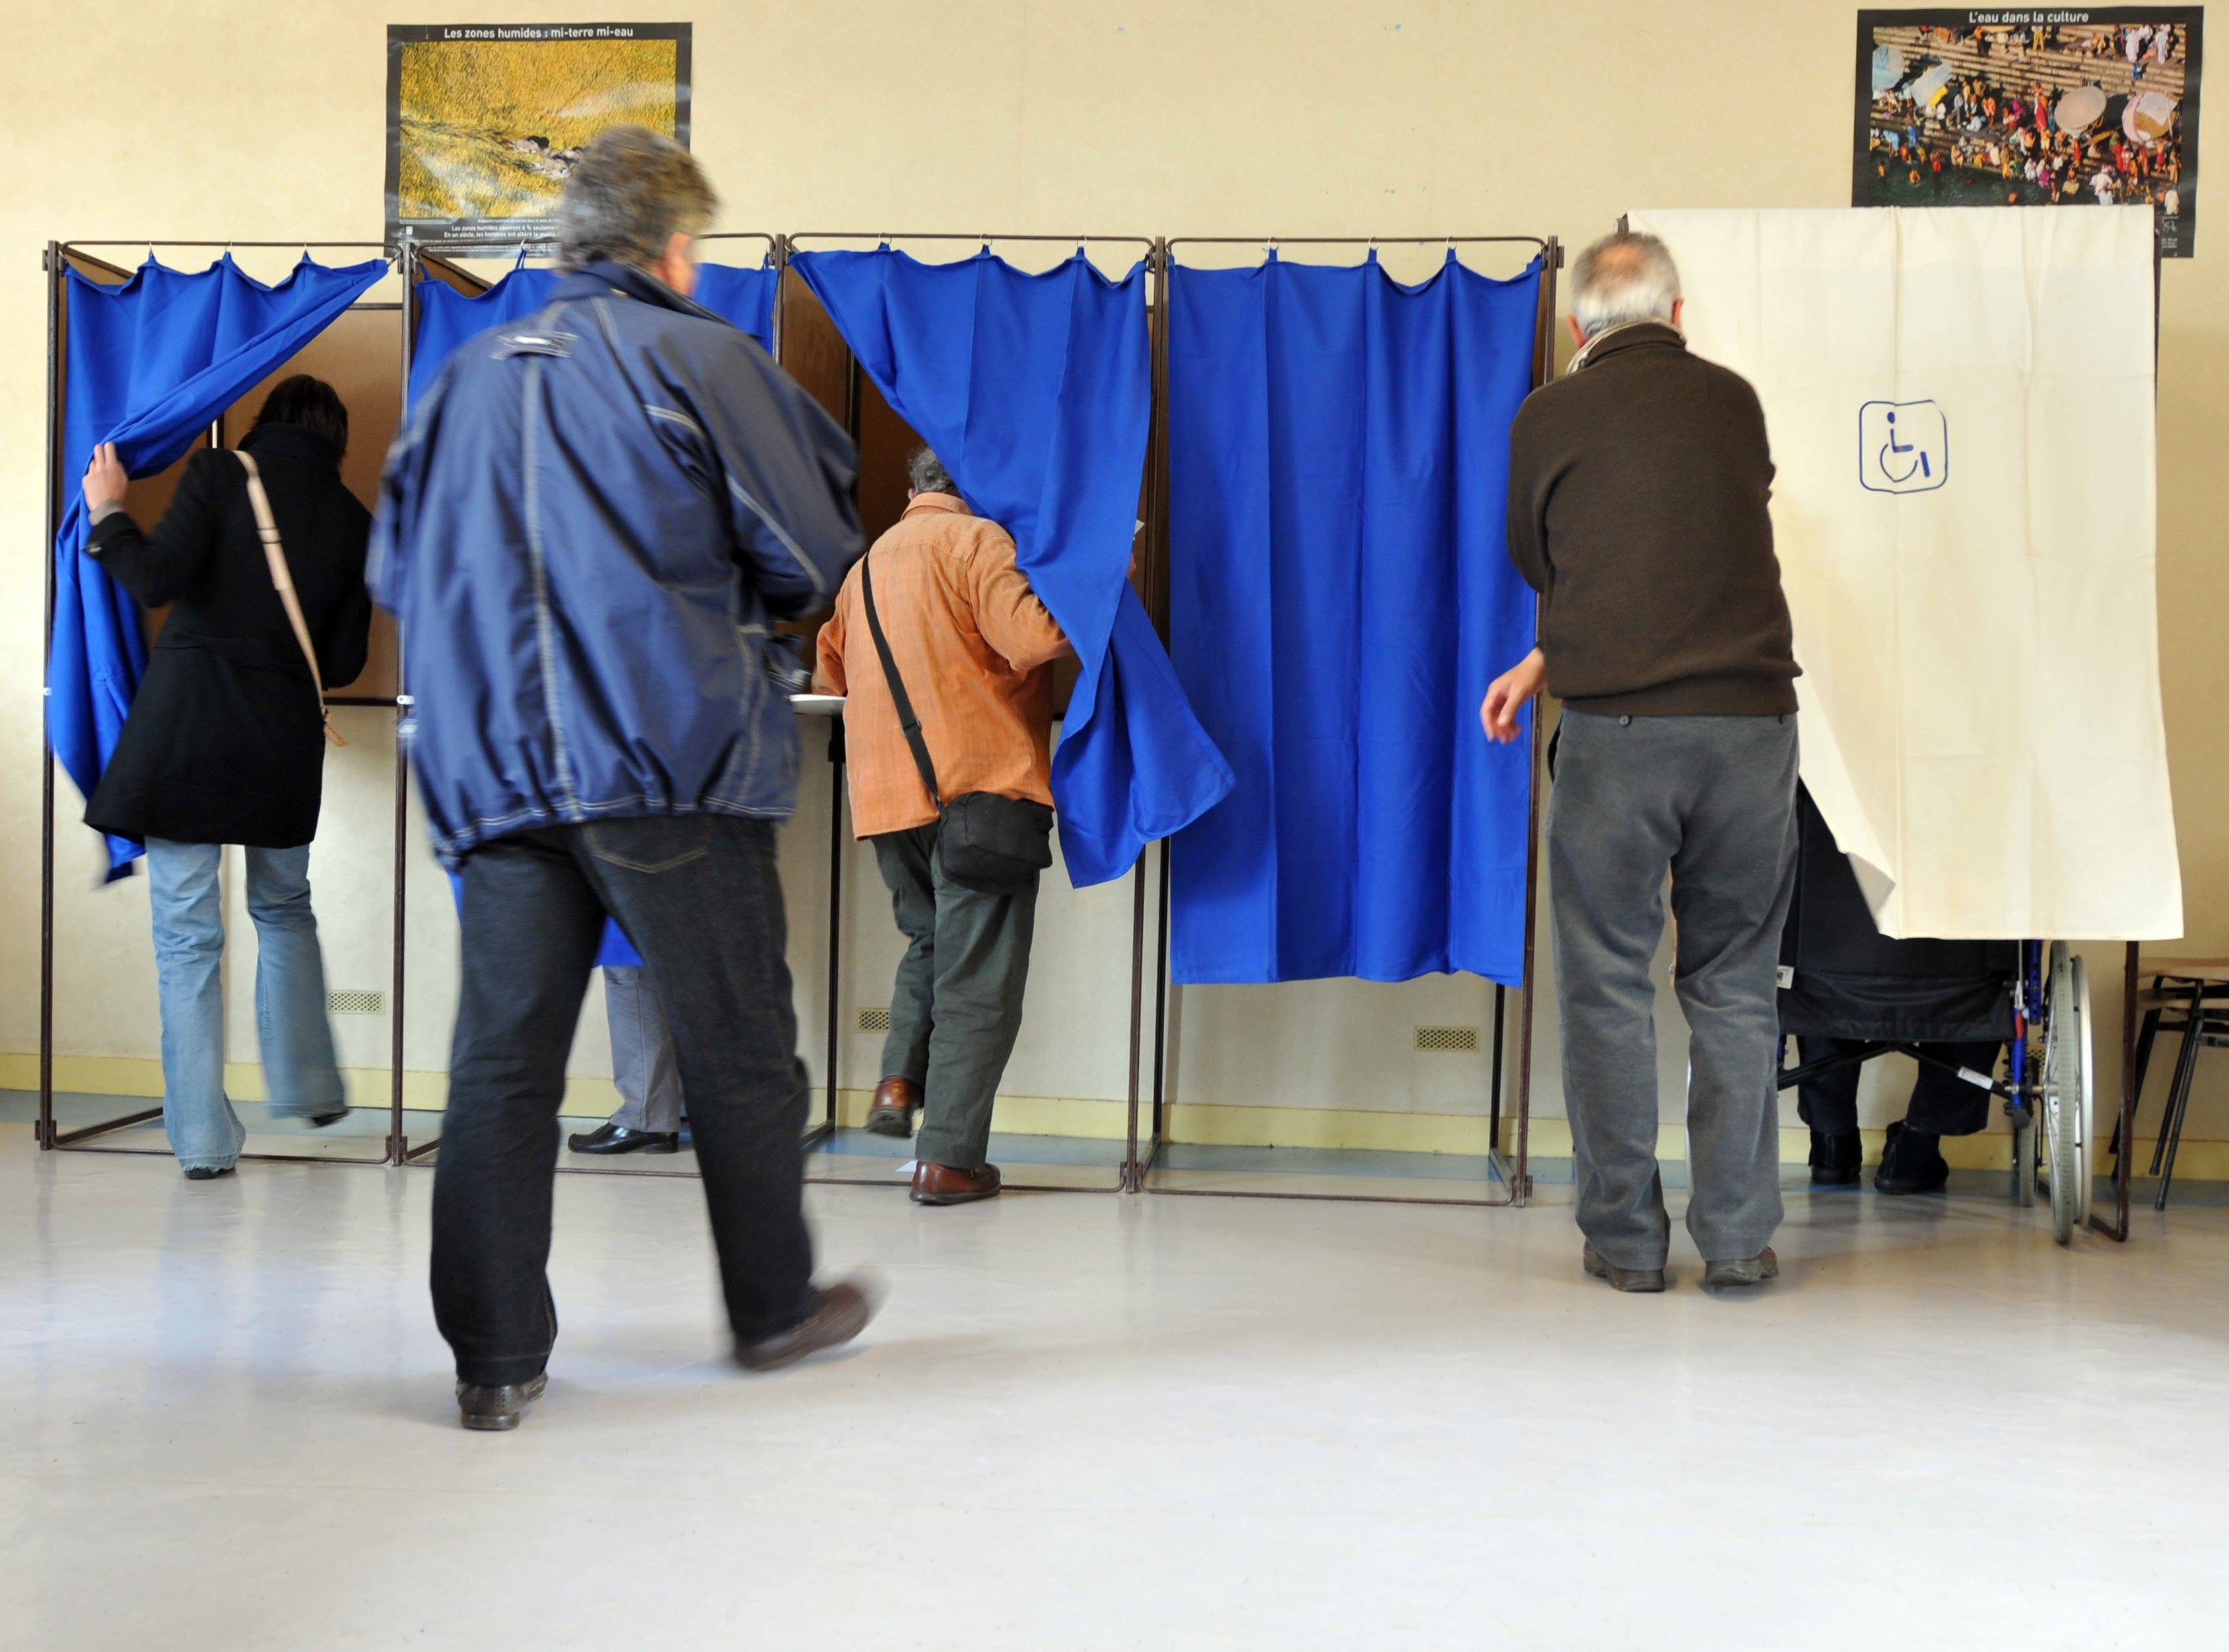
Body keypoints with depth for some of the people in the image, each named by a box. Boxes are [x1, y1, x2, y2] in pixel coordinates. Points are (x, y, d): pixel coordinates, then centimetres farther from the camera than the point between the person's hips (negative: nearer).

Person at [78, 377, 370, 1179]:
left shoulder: (221, 472, -2)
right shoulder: (351, 519, 8)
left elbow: (157, 578, -12)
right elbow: (344, 660, 8)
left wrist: (107, 511, 5)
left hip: (186, 725, -3)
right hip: (285, 743, 3)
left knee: (187, 932, 1)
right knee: (284, 909, 24)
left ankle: (203, 1136, 0)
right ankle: (309, 1085, 29)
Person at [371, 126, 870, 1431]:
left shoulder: (467, 375, 14)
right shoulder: (702, 358, -1)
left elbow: (399, 569, 20)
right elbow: (817, 559, -1)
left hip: (495, 772, 5)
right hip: (673, 756, -4)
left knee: (503, 1064, 5)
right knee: (739, 1050, 10)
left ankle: (497, 1359, 7)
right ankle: (775, 1307, 23)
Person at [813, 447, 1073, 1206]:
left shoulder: (870, 561, 18)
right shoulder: (978, 542, -3)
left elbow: (829, 674, 28)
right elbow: (1033, 636, -18)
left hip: (886, 798, 6)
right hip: (979, 786, -6)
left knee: (932, 941, 26)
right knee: (976, 979, -1)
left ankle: (899, 1080, 7)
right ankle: (948, 1159, -2)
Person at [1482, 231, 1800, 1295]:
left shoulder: (1548, 418, 3)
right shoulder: (1736, 401, 12)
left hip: (1616, 729, -2)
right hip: (1751, 724, 3)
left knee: (1607, 986, 7)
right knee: (1735, 986, 11)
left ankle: (1625, 1239, 11)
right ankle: (1738, 1237, 13)